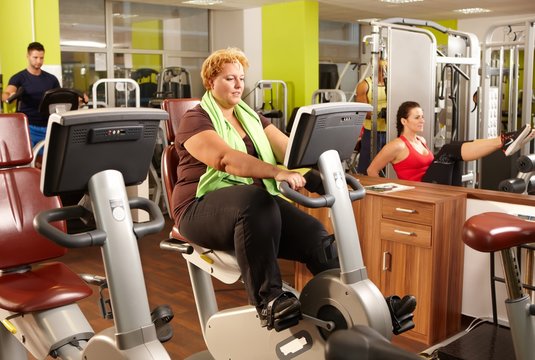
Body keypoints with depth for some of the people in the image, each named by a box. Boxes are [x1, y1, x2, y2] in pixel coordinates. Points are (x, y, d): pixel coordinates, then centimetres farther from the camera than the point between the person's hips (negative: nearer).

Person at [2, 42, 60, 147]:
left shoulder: (51, 79, 12)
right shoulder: (19, 78, -1)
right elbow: (5, 95, -16)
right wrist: (10, 96, -42)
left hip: (47, 126, 4)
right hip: (28, 126, -3)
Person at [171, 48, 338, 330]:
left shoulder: (251, 117, 20)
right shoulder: (195, 120, -1)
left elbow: (290, 150, 7)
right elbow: (226, 159, -22)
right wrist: (276, 172, -34)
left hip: (258, 204, 6)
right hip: (202, 208, -6)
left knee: (313, 233, -19)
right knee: (254, 200, -39)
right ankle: (267, 300, -37)